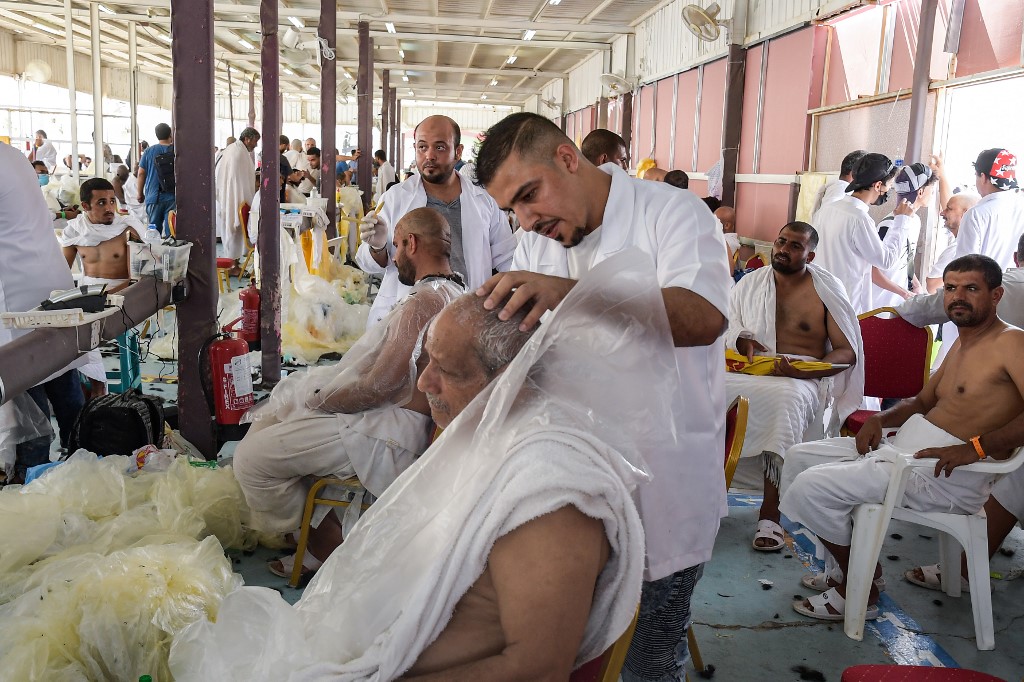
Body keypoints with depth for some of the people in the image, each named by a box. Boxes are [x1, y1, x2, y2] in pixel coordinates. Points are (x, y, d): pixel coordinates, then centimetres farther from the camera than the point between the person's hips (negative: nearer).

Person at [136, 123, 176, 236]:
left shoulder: (149, 151, 2)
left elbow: (141, 173, 5)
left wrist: (140, 194, 15)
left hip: (153, 197, 1)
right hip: (172, 196, -1)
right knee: (171, 230, -3)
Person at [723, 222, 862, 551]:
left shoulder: (827, 290, 8)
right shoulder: (751, 283, 17)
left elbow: (847, 351, 4)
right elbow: (723, 327, 16)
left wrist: (803, 371, -14)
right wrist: (741, 341, -9)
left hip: (802, 378, -3)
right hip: (750, 369, 3)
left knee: (785, 397, -39)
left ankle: (770, 512, -34)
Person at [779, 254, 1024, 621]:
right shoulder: (962, 344, 19)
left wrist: (975, 446, -33)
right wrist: (880, 418, 6)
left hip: (947, 473, -10)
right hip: (904, 446, 10)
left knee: (812, 487, -19)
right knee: (800, 456, 11)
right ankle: (854, 565, 16)